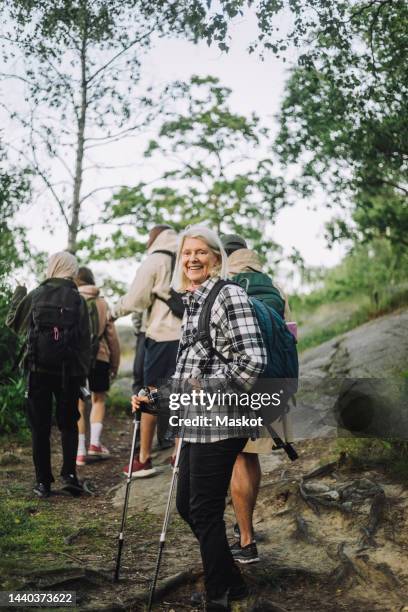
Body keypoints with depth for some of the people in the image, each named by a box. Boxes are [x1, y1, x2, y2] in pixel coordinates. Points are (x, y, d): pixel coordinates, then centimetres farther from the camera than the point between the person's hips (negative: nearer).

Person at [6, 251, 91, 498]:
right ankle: (69, 473, 0)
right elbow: (85, 342, 0)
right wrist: (83, 374, 6)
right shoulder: (78, 300, 0)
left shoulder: (35, 296, -1)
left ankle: (43, 481, 7)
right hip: (68, 372, 0)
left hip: (39, 369, 0)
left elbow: (13, 322, 15)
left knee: (40, 426, 7)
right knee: (69, 424, 13)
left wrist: (19, 293, 27)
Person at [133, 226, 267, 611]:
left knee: (204, 511, -2)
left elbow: (253, 360, -19)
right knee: (186, 506, 15)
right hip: (195, 421, 9)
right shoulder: (192, 302, 17)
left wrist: (210, 387, -14)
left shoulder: (229, 294, -10)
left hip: (219, 422, -9)